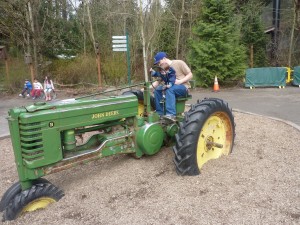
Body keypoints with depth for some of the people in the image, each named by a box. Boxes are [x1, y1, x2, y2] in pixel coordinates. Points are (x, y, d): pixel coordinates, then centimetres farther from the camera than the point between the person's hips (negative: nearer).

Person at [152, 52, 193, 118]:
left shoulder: (179, 63, -6)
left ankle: (171, 114, -40)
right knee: (157, 90, -18)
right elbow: (157, 82, 1)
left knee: (169, 89, -35)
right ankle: (160, 113, -14)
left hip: (183, 87, -5)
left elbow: (190, 75, -7)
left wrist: (180, 81, -21)